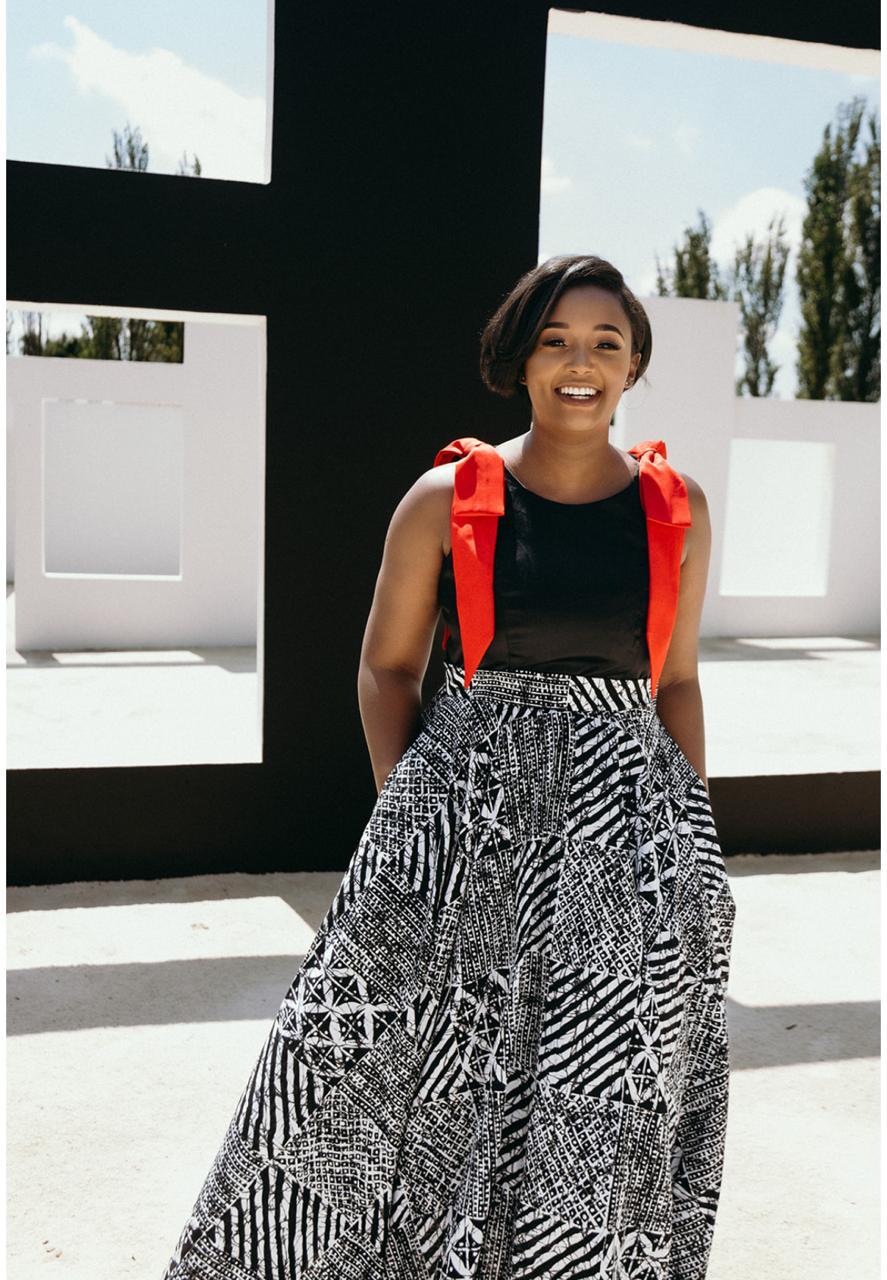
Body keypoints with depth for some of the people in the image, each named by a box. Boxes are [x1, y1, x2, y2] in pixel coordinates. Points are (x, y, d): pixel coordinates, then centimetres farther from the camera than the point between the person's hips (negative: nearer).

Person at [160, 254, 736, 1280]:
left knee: (609, 1102, 7)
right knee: (412, 1064, -1)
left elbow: (676, 682, 12)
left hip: (624, 820, 2)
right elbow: (387, 668, 5)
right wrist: (409, 808, -5)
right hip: (463, 815, -2)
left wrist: (698, 841, 9)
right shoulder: (447, 498, -1)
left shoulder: (677, 510, 5)